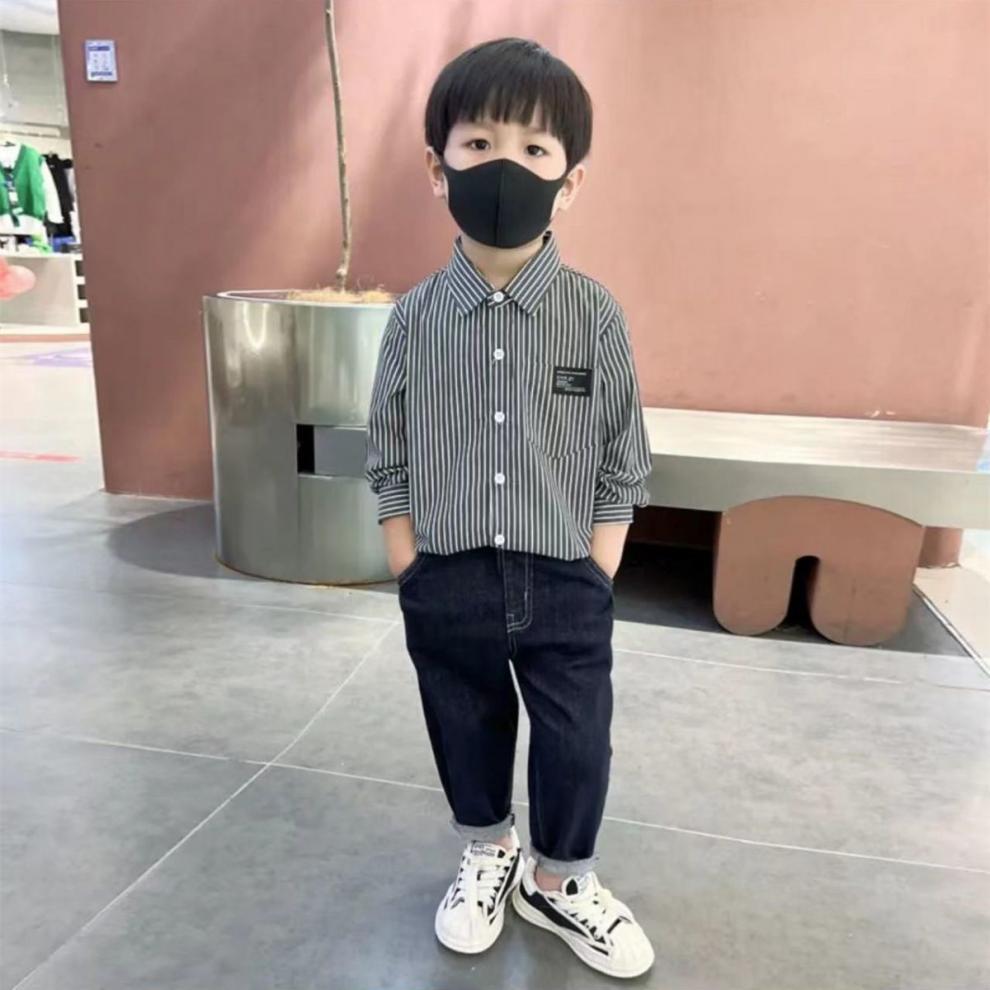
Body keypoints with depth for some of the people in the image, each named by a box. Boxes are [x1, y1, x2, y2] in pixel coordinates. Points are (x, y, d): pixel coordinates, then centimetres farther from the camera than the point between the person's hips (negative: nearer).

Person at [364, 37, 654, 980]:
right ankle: (487, 856, 50)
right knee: (466, 732, 21)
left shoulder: (596, 315, -8)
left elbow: (622, 467, -2)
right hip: (447, 587, 1)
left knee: (577, 745, 13)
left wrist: (592, 580, -4)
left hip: (564, 585, 0)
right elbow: (388, 463, 1)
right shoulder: (414, 317, -6)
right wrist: (414, 576, -2)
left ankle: (558, 881, 43)